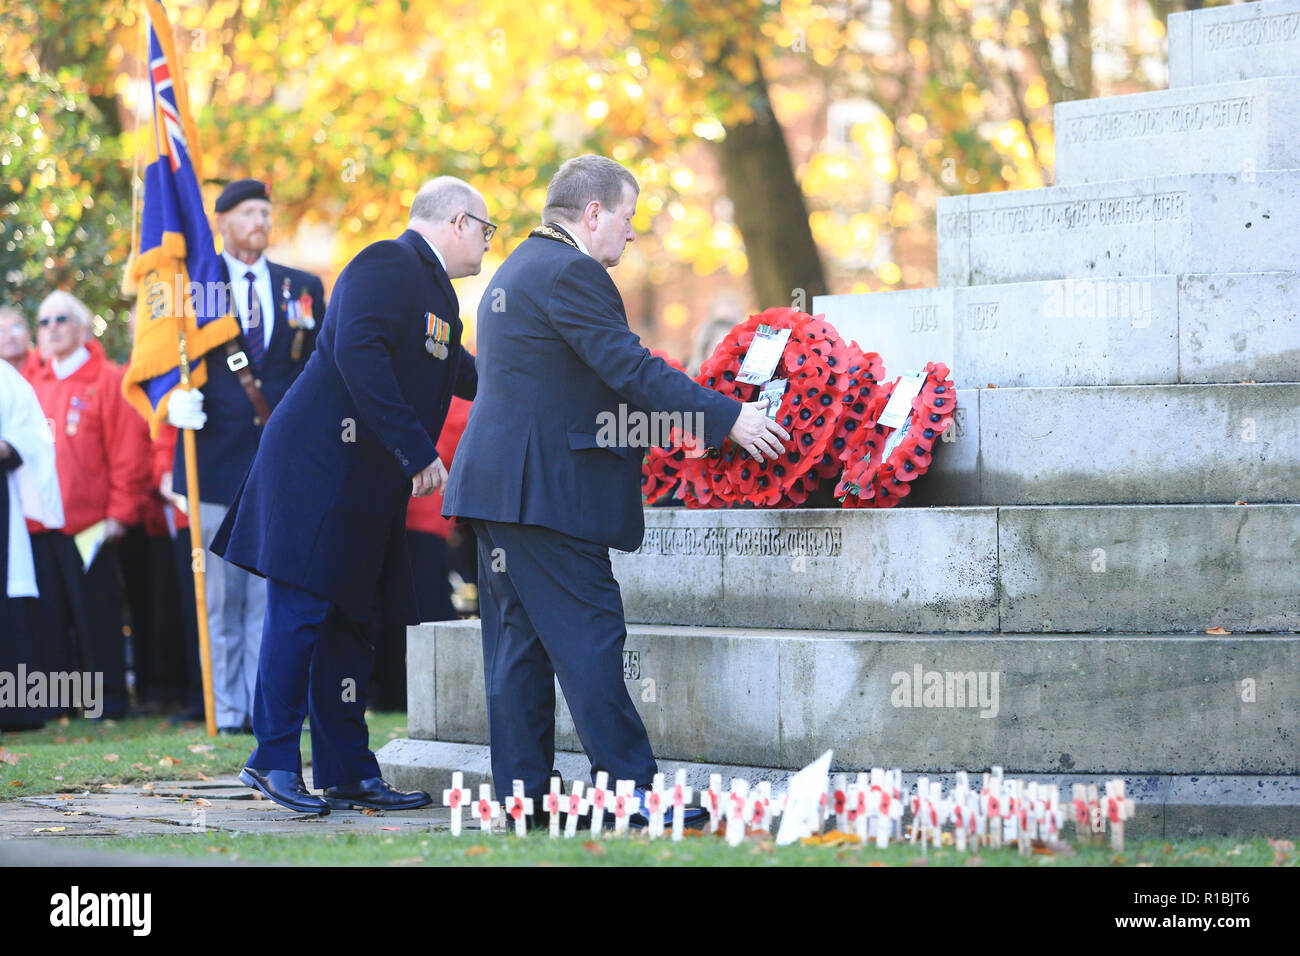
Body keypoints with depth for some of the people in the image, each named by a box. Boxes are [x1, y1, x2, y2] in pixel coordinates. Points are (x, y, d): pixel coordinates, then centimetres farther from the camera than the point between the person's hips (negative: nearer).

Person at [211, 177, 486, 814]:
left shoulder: (430, 284, 20)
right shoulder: (386, 267, -11)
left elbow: (454, 372, 34)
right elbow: (358, 355, -25)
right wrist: (416, 451, -26)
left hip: (365, 487, 10)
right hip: (319, 466, -10)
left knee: (351, 621, 10)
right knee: (301, 610, -9)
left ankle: (348, 773, 12)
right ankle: (274, 758, -4)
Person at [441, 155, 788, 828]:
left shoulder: (514, 272, 21)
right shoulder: (568, 272, -12)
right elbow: (630, 368, -18)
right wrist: (727, 419, -14)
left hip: (498, 488, 10)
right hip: (546, 489, -10)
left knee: (519, 641, 9)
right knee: (588, 638, -8)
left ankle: (521, 794, 10)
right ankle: (630, 792, -7)